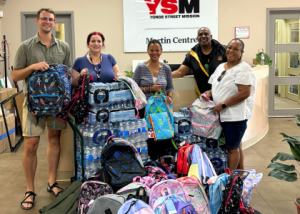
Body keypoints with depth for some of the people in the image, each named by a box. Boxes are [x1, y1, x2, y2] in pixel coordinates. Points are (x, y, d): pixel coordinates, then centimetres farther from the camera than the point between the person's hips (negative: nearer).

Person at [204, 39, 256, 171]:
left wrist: (223, 105, -21)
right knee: (236, 145, 18)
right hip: (223, 115, 8)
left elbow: (245, 93, -21)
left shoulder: (243, 69, -12)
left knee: (232, 147, -1)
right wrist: (210, 92, 1)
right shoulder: (221, 67, 13)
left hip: (236, 115, -8)